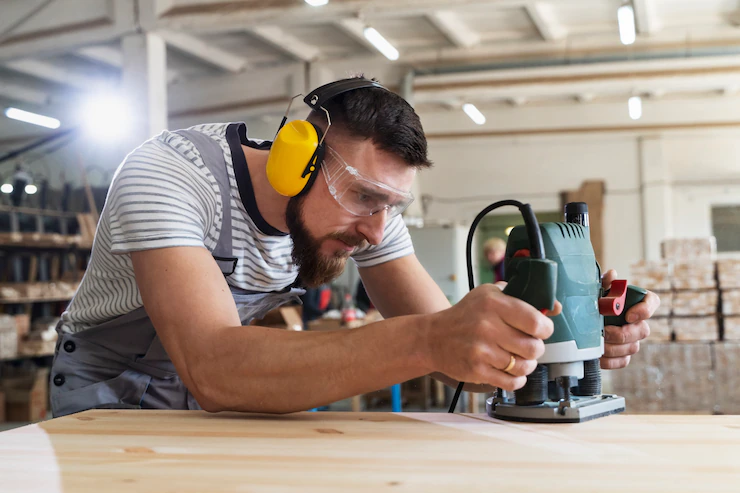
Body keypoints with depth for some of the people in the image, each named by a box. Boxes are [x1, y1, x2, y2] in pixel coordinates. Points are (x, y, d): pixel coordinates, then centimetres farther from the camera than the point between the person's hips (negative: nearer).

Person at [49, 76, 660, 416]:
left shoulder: (366, 210, -15)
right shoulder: (168, 174, -34)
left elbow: (447, 342, -15)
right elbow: (212, 368, -48)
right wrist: (425, 340, -58)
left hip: (219, 399, 4)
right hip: (108, 385, -4)